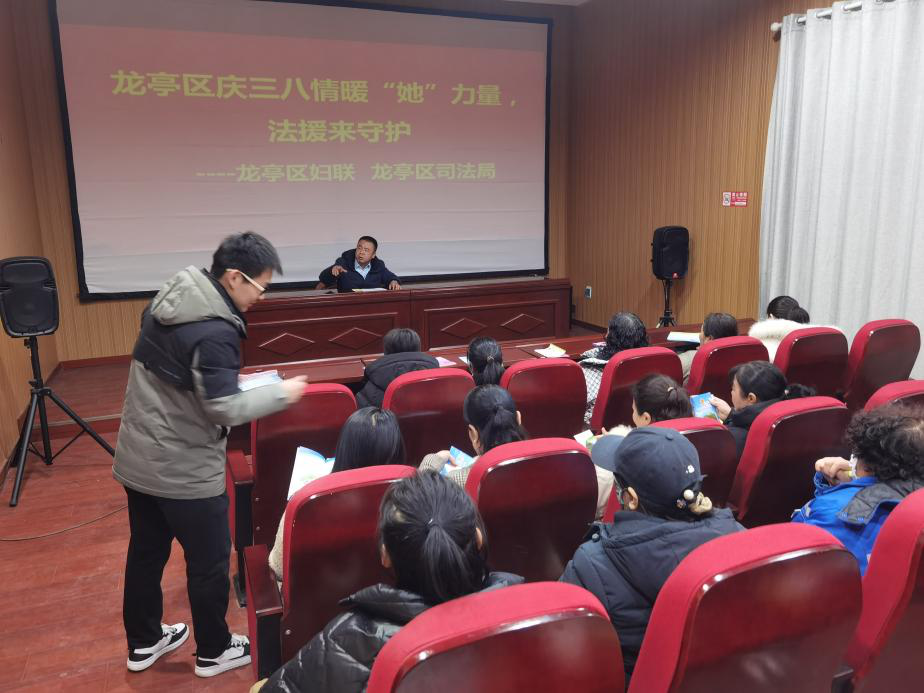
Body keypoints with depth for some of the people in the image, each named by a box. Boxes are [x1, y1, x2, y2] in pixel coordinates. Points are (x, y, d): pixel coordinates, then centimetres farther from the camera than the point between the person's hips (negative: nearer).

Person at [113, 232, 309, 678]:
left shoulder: (168, 302, 2)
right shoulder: (215, 331, -26)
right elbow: (224, 410, -25)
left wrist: (230, 381, 11)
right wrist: (281, 393, -14)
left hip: (137, 459, 9)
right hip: (184, 470, -9)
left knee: (145, 552, 22)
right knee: (208, 562, 11)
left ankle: (143, 643, 41)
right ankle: (213, 651, 30)